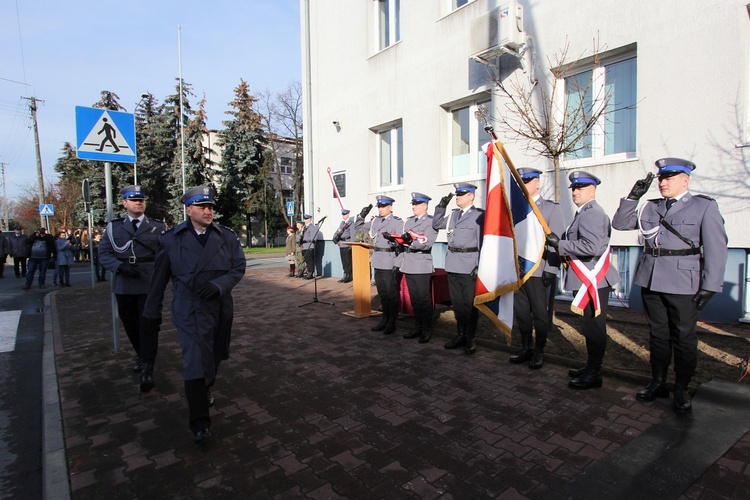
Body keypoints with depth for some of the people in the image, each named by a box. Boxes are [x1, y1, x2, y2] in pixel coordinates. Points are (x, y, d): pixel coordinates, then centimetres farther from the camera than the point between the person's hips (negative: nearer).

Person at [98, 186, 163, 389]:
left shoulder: (157, 227, 3)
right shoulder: (113, 227, 7)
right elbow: (104, 254, 3)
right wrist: (120, 266, -15)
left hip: (150, 284, -3)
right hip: (124, 285, 3)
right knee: (130, 324, 16)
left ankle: (147, 369, 2)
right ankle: (141, 355, 38)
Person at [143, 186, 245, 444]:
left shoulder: (227, 236, 2)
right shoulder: (171, 239, -1)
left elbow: (239, 267, -2)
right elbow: (159, 278, 4)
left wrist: (218, 285, -20)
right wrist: (152, 311, 9)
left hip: (221, 309, 3)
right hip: (190, 311, -3)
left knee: (213, 356, 18)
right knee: (195, 361, -9)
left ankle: (203, 391, 47)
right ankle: (200, 422, -1)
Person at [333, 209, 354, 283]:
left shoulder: (351, 223, -5)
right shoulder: (342, 223, 19)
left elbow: (352, 235, -11)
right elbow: (337, 232, 24)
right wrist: (336, 240, 7)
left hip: (347, 245, -7)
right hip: (341, 245, 7)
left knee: (348, 262, -3)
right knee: (344, 262, 9)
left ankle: (348, 277, 2)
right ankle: (345, 276, 15)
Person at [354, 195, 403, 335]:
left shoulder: (397, 222, -6)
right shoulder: (375, 221, 12)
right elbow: (358, 228, 20)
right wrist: (362, 215, 8)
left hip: (391, 264, -6)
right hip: (377, 263, 6)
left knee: (391, 294, 3)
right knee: (382, 293, 14)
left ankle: (392, 323, 14)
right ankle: (385, 319, 26)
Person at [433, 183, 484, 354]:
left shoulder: (479, 215, -6)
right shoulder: (453, 214, 13)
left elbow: (483, 242, -9)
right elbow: (436, 225, 24)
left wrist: (479, 265, -13)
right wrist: (441, 206, 12)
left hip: (469, 266, -6)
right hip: (453, 265, 6)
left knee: (470, 304, 3)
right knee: (457, 303, 13)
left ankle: (470, 339, 15)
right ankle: (461, 335, 26)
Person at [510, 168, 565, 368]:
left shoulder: (551, 208, 2)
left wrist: (551, 270, -12)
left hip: (538, 271, -4)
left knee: (540, 314, 5)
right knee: (520, 312, 11)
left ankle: (539, 353, 20)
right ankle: (526, 349, 26)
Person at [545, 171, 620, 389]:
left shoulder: (592, 213, -15)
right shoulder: (585, 213, 18)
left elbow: (591, 247, -27)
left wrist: (560, 244, -20)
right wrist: (562, 249, 10)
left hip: (593, 280, -11)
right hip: (588, 279, 11)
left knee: (593, 327, -2)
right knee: (590, 326, 17)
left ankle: (594, 374, 7)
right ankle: (590, 367, 29)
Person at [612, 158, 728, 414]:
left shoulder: (704, 206, 0)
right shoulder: (650, 207, 12)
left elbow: (716, 248, -4)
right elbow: (620, 223, 7)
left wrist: (709, 287, -10)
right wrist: (634, 196, -2)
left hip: (683, 285, -4)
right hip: (651, 282, 4)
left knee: (684, 338, 7)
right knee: (658, 335, 14)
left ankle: (681, 391, 22)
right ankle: (658, 383, 27)